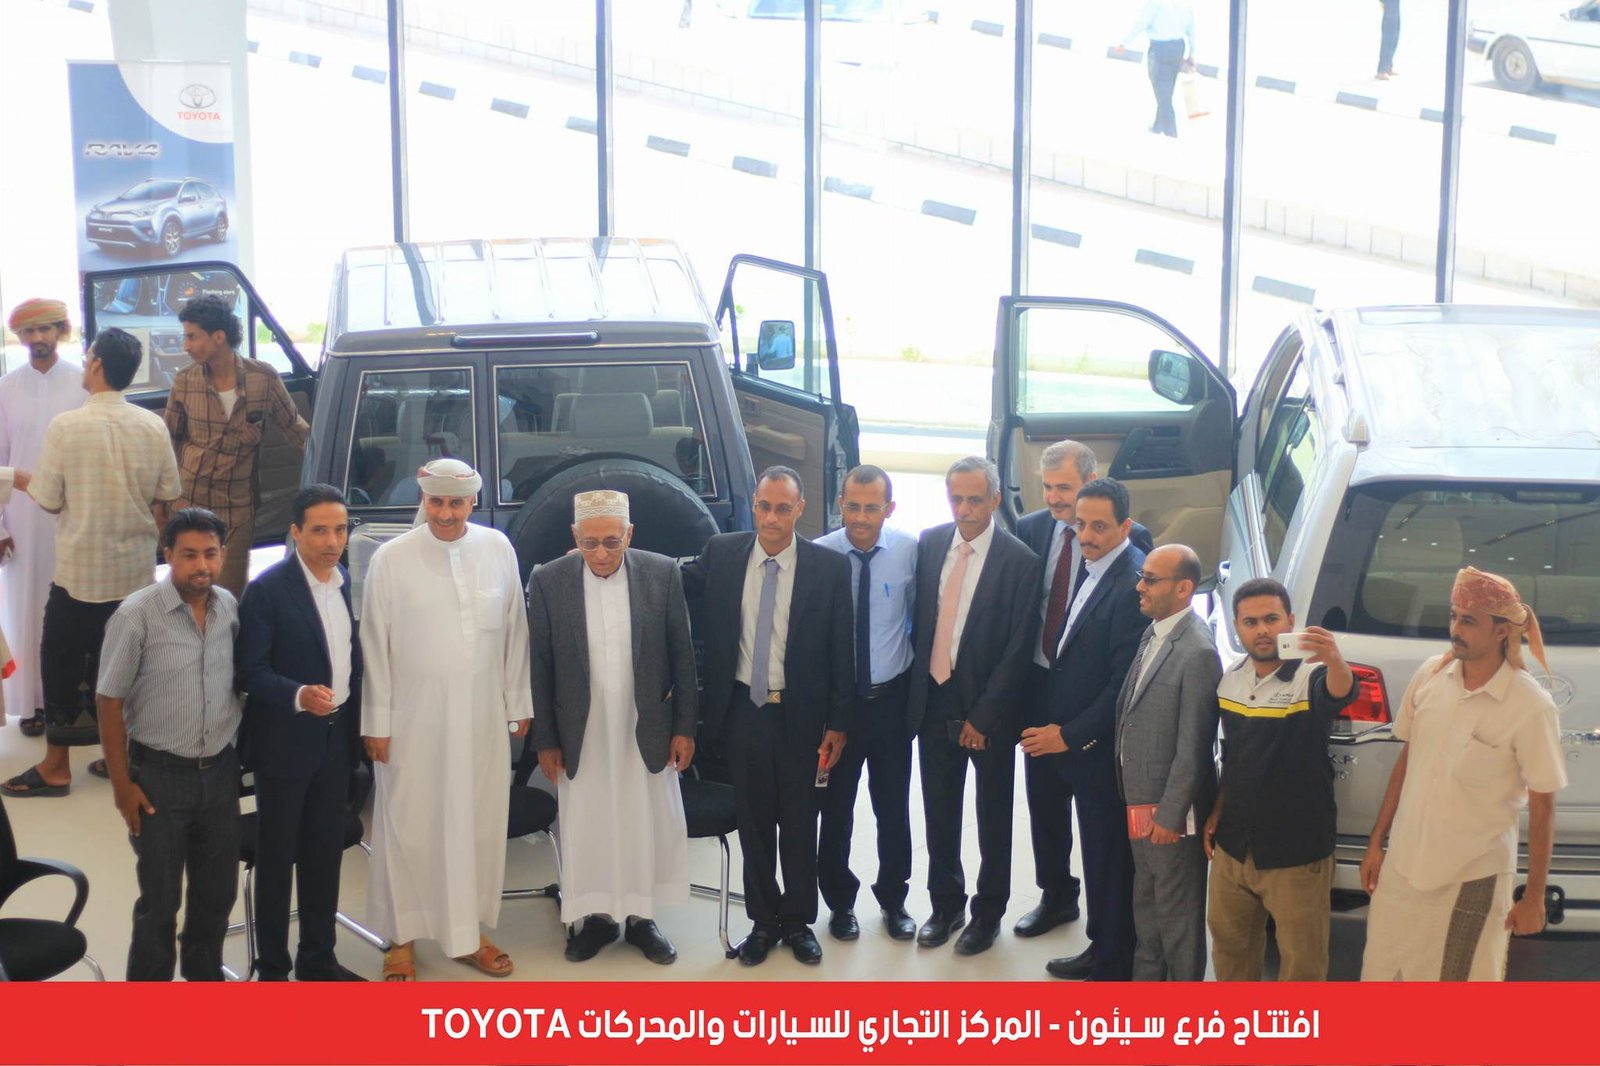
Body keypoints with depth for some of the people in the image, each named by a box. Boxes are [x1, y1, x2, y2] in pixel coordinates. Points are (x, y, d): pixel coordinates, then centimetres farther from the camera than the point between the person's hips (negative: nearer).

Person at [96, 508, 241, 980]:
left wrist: (237, 754, 9)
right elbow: (110, 701, -10)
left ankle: (205, 977, 35)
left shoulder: (230, 608, -2)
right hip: (160, 776, -4)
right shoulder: (137, 615, -15)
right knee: (160, 900, 6)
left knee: (218, 890, 15)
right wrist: (121, 784, -10)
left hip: (220, 772, 4)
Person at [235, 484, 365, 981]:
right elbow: (250, 670, -15)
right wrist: (299, 696, -30)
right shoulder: (267, 590, -14)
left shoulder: (346, 582, 5)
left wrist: (358, 726, 8)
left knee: (325, 855, 14)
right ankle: (272, 968, 18)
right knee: (277, 857, 6)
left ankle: (318, 959, 27)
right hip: (285, 741, -6)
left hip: (336, 740, 6)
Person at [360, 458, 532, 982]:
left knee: (480, 826, 10)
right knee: (408, 829, 5)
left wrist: (519, 703, 9)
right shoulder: (391, 559, -7)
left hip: (483, 718, 3)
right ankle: (402, 939, 20)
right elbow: (375, 645, -3)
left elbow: (514, 630, 6)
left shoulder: (498, 549, 0)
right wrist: (376, 723, -2)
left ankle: (468, 934, 26)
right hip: (414, 720, -2)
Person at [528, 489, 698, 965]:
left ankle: (641, 917, 23)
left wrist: (684, 727, 0)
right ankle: (593, 917, 22)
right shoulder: (548, 581, -7)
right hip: (581, 736, 0)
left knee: (647, 827, 9)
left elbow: (681, 654, 0)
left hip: (646, 732, 0)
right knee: (584, 829, 8)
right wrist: (545, 740, -1)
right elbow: (539, 666, -2)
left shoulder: (663, 574, -6)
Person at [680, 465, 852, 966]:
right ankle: (764, 919, 26)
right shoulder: (721, 554, -1)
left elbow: (841, 651, -4)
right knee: (754, 821, 11)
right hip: (744, 712, 2)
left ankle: (799, 920, 25)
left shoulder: (829, 567, -8)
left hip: (801, 715, -2)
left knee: (799, 823, 9)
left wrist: (838, 723, -4)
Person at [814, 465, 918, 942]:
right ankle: (840, 901, 32)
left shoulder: (910, 551, -10)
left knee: (894, 807, 14)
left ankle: (893, 899, 33)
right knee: (835, 807, 12)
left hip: (891, 698, 1)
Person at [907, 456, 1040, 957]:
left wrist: (983, 717, -12)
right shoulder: (929, 544, 1)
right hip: (934, 703, 4)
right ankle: (946, 905, 31)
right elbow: (917, 616, 9)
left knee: (993, 818, 11)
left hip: (989, 710, -4)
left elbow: (1018, 649, -12)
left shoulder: (1020, 561, -13)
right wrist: (915, 687, 3)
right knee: (939, 814, 14)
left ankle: (989, 912, 27)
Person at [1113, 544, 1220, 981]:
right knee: (1146, 905, 23)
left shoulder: (1197, 652, -23)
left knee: (1177, 913, 7)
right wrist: (1137, 804, 13)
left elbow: (1192, 747, -22)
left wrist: (1169, 815, -18)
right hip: (1140, 801, 9)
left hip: (1170, 810, -9)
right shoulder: (1153, 634, 6)